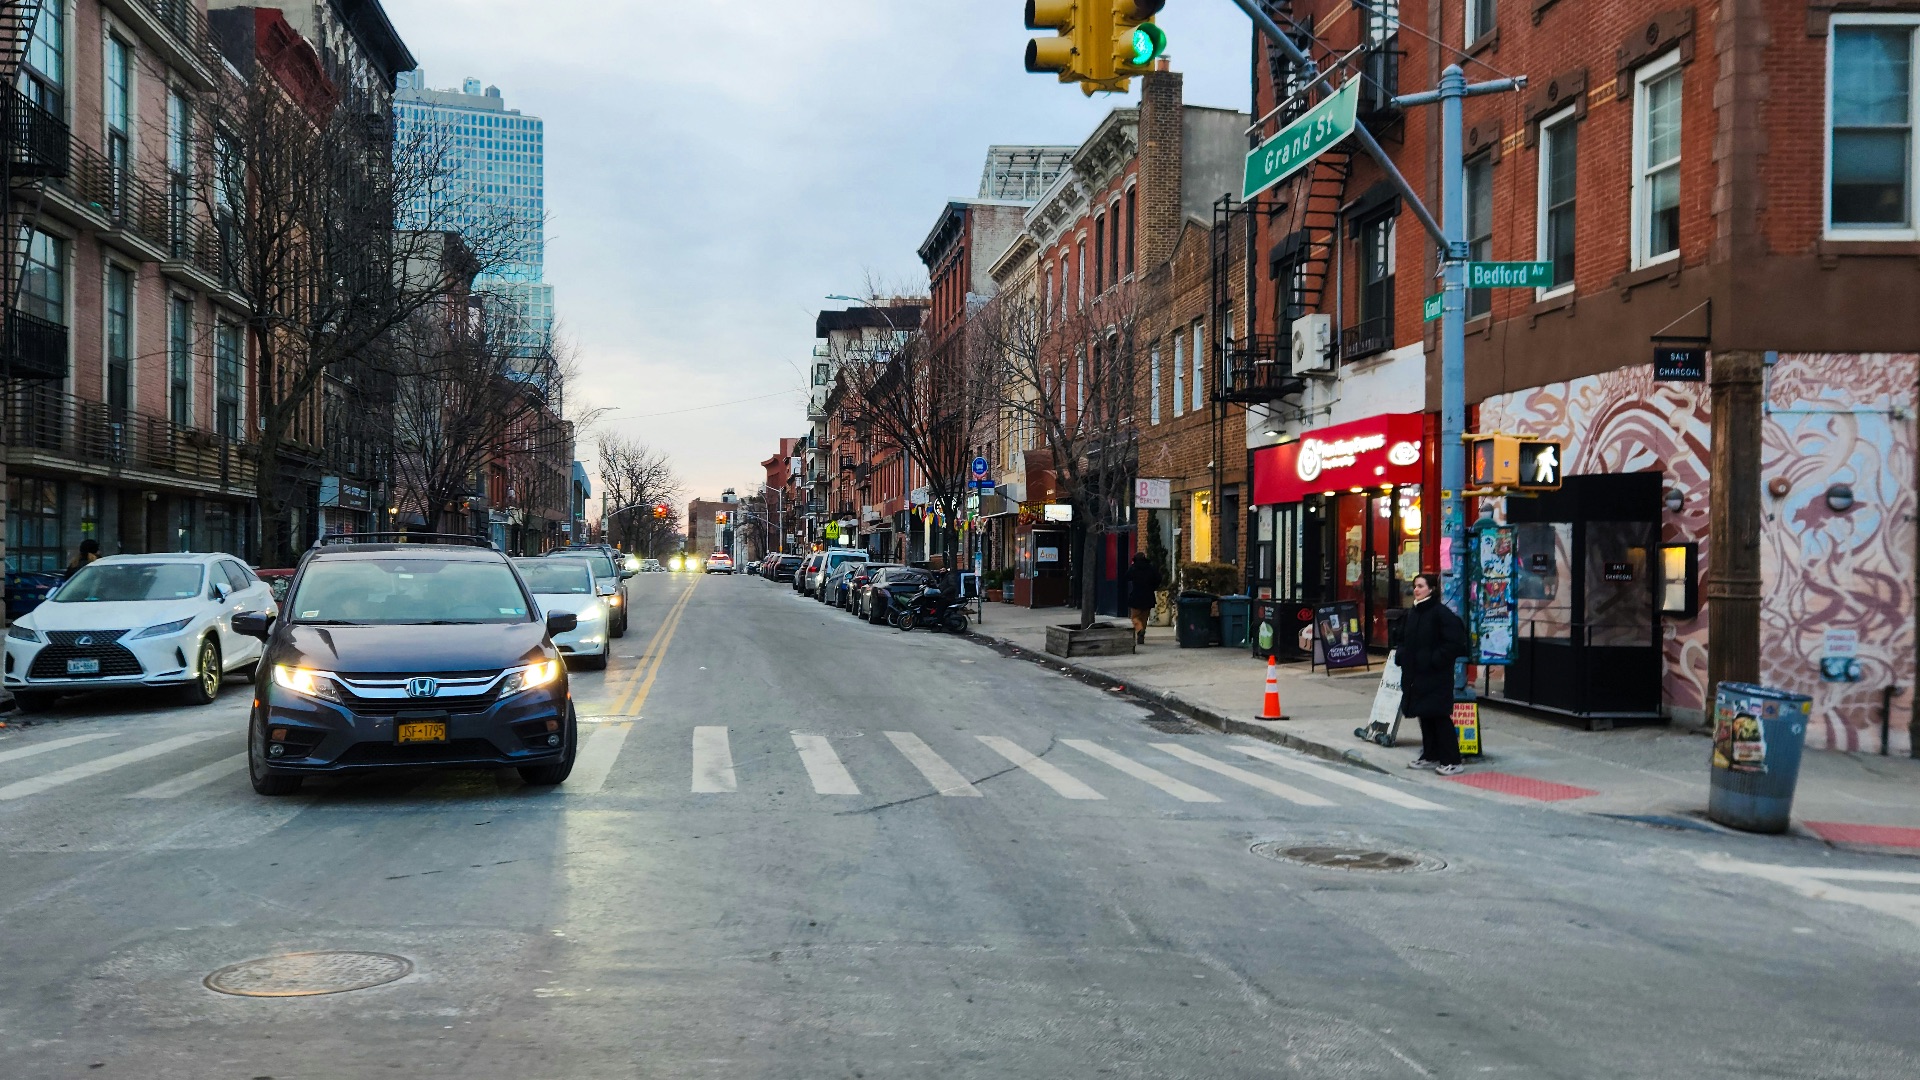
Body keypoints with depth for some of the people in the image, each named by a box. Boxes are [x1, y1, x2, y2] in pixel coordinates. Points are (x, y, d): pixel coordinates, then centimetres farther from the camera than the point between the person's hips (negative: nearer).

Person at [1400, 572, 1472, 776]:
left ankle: (1451, 761, 0)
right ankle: (1430, 756, 22)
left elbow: (1454, 642, -18)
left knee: (1440, 717, -6)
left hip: (1436, 675, -8)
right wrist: (1403, 656, 8)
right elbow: (1404, 639, 24)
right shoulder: (1413, 613, 12)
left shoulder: (1441, 613, -13)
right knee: (1425, 717, 13)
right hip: (1416, 674, 8)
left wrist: (1436, 660, -18)